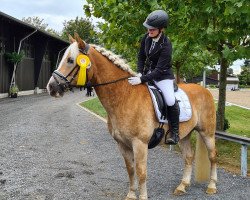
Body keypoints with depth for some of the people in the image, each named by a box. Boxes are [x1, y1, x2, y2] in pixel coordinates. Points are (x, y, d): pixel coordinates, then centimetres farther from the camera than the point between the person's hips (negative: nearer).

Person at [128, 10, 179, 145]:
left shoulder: (166, 46, -26)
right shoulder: (147, 37, -7)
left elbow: (159, 70, -29)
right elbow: (141, 56, 6)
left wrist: (142, 79, -36)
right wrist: (139, 72, -9)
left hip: (163, 76, -7)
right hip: (148, 72, 7)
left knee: (170, 101, -28)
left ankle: (174, 133, -10)